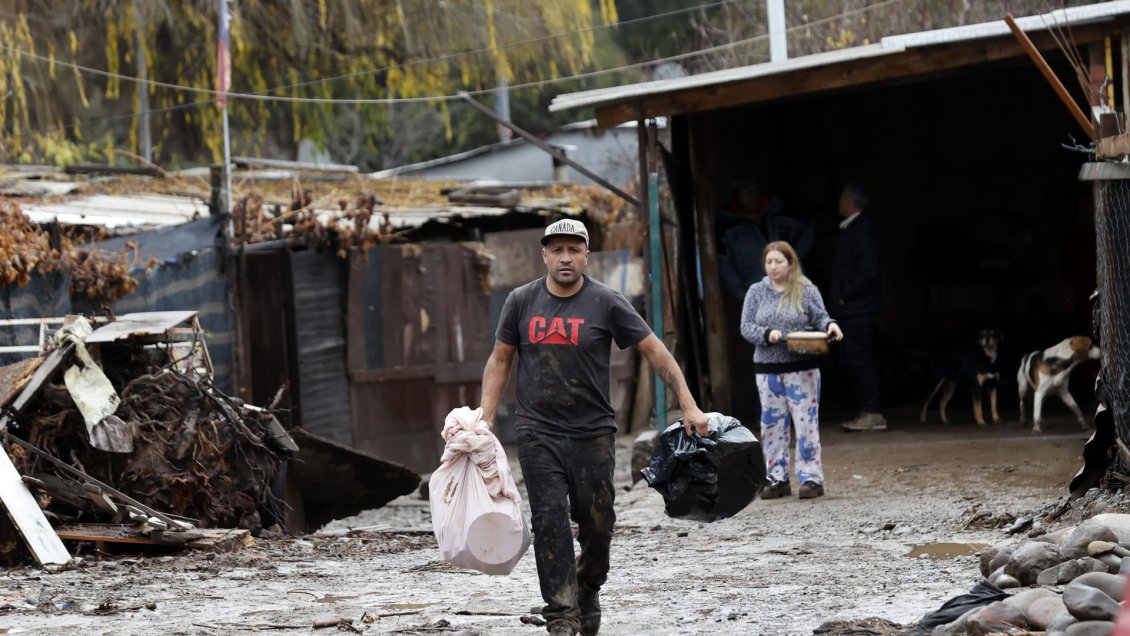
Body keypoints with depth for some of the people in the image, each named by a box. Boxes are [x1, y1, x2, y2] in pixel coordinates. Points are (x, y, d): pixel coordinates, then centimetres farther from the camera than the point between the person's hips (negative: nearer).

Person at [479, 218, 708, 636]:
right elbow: (500, 360, 12)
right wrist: (485, 420, 3)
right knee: (550, 523, -9)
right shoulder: (521, 302, 4)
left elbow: (655, 351, 0)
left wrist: (688, 407, -7)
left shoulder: (606, 303, -3)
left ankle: (588, 593, 30)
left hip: (593, 433, -1)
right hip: (538, 433, 1)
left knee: (597, 524, 3)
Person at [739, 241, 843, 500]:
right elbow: (746, 327, 2)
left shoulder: (806, 291, 0)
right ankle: (777, 479, 15)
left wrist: (830, 326, -25)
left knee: (806, 423, -2)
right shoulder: (756, 292, 6)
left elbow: (820, 318, -2)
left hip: (802, 369, -3)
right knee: (772, 425, 7)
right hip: (767, 369, 3)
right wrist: (767, 334, -16)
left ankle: (811, 478, 2)